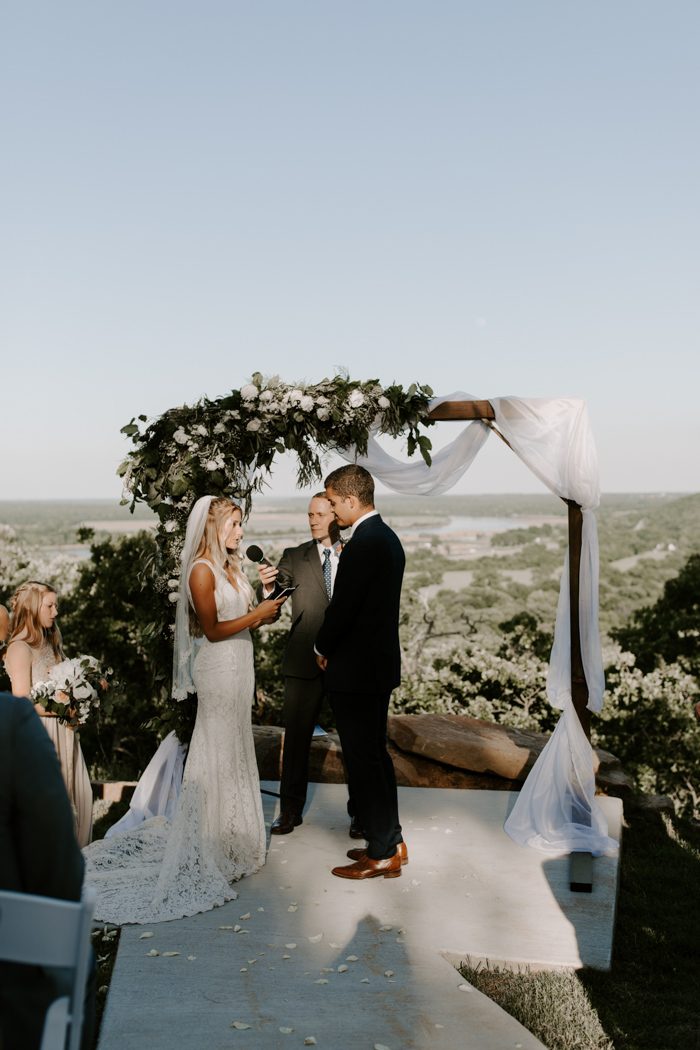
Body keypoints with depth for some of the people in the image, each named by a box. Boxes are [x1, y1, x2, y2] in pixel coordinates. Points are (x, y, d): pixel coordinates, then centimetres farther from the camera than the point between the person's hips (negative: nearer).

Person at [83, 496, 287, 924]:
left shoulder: (230, 567, 10)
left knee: (236, 752, 16)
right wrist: (257, 614, -15)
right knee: (218, 755, 1)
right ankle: (215, 845, 13)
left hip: (239, 665, 9)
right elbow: (213, 630, -17)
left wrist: (265, 611, -2)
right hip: (219, 668, -9)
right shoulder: (202, 570, -15)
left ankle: (233, 835, 28)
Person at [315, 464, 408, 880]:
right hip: (381, 663, 10)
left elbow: (342, 607, -21)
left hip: (356, 669, -10)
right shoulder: (388, 537, 10)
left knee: (363, 760, 1)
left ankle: (382, 854, 12)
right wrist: (333, 646, 14)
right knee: (376, 754, 18)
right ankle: (391, 842, 29)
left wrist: (323, 648, -3)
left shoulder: (362, 545, -21)